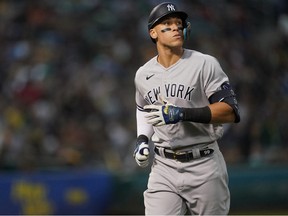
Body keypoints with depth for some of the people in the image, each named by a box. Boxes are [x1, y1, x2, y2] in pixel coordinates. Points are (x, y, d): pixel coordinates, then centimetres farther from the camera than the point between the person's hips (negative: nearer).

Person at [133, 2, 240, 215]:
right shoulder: (143, 74, 8)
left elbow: (230, 112, -14)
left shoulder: (205, 65, -7)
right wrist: (142, 140, 9)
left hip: (204, 167, -3)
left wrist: (182, 113, -23)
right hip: (164, 168, 3)